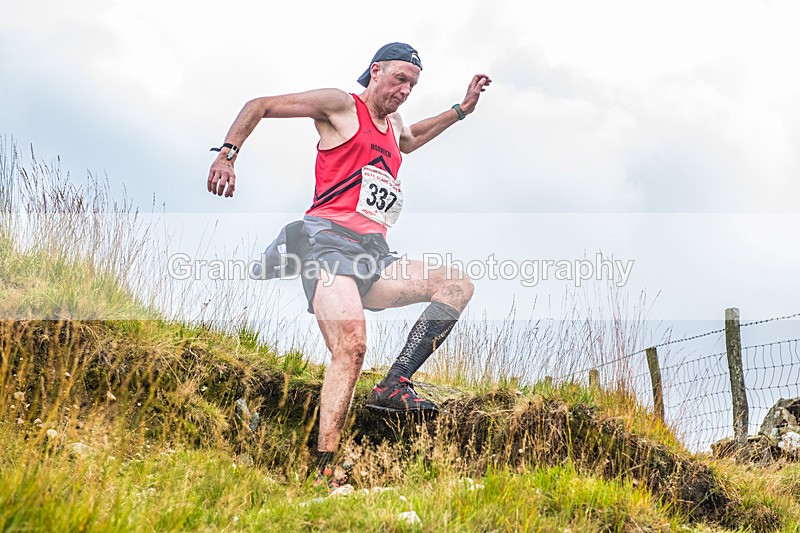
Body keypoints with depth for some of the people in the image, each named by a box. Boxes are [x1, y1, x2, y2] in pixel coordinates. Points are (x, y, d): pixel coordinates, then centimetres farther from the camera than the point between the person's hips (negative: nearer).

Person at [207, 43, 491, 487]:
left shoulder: (394, 125, 28)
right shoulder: (341, 105, 7)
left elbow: (410, 141, 56)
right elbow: (259, 105, 6)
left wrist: (462, 109, 47)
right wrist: (227, 155, -7)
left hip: (373, 254, 8)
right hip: (330, 238, -8)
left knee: (458, 285, -6)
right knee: (351, 346, -29)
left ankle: (393, 386, -18)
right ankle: (322, 470, -32)